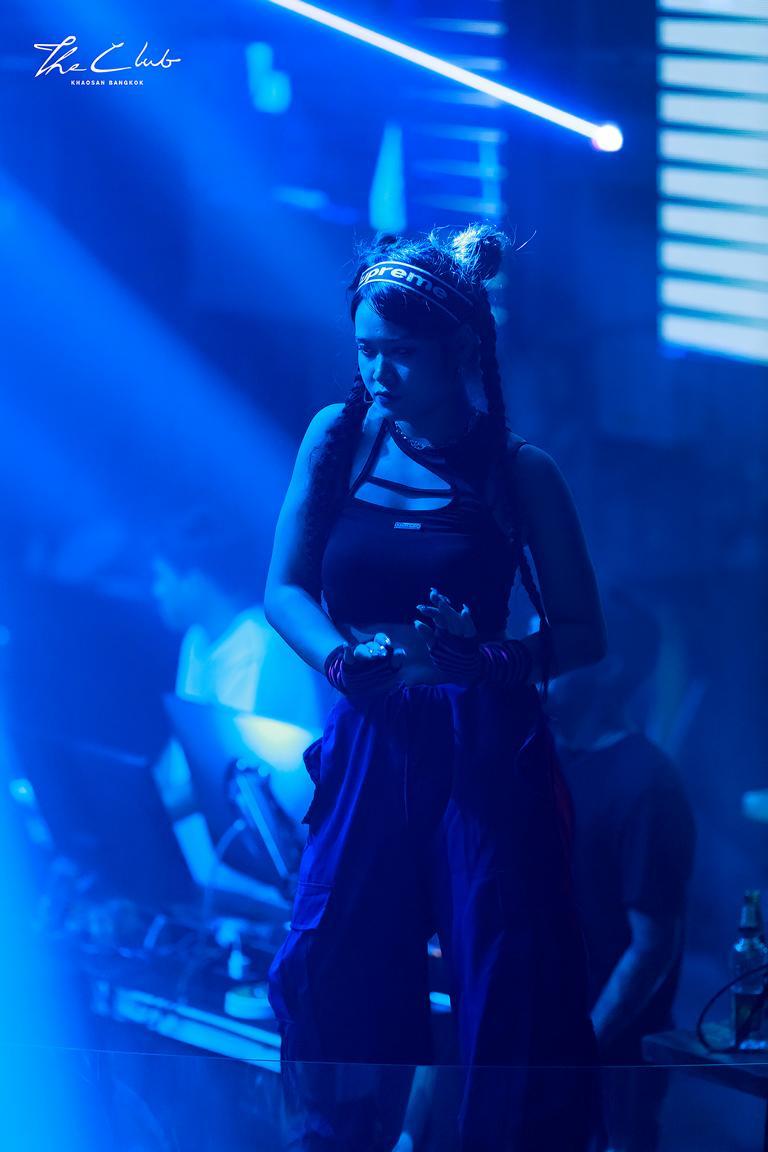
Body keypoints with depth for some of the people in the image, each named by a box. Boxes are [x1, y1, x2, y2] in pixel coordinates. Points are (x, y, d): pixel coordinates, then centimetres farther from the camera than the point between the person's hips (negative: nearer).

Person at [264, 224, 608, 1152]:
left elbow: (584, 632, 0)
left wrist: (484, 655, -19)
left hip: (489, 755, -2)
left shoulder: (518, 473, -2)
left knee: (511, 989, -5)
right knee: (328, 975, -1)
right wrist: (342, 657, -16)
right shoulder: (337, 439, 5)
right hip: (370, 745, 3)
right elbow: (284, 590, 5)